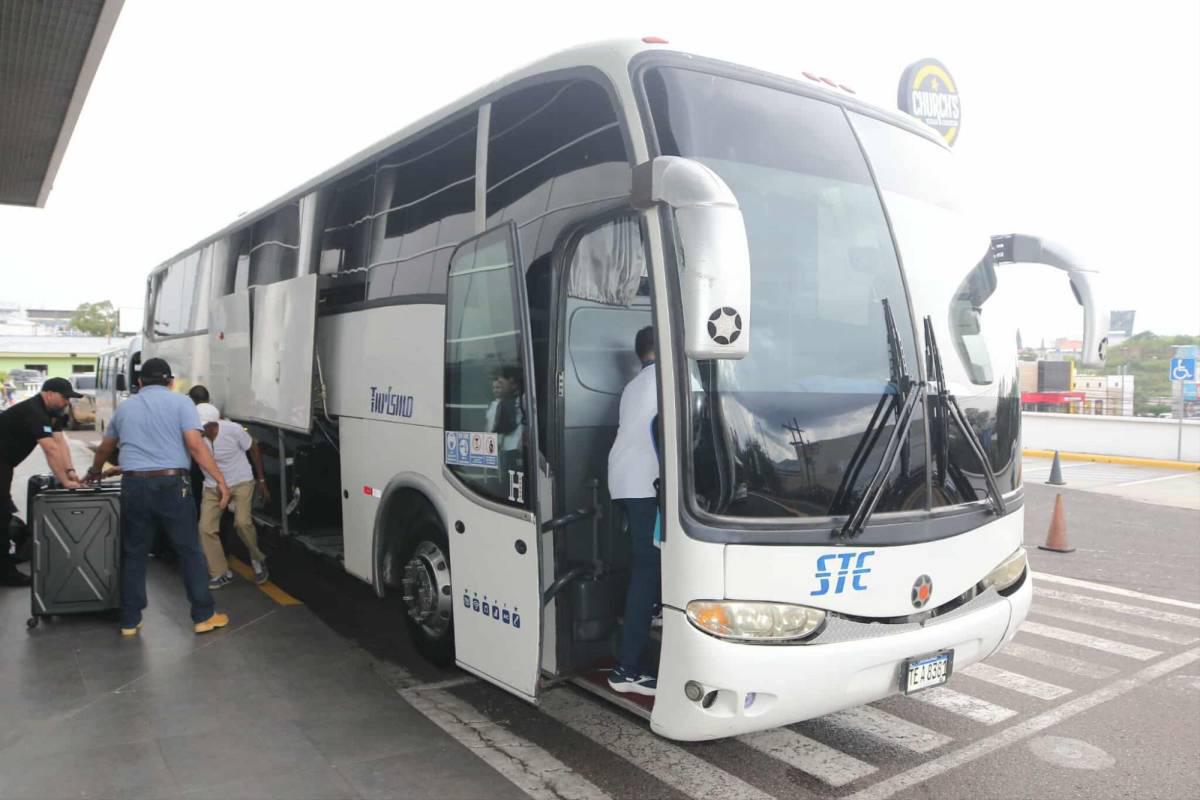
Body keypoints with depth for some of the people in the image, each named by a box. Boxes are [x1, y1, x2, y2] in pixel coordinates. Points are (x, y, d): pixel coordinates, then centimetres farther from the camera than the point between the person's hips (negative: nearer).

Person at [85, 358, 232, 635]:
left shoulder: (125, 407, 17)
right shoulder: (180, 402, 2)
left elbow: (104, 449, 32)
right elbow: (195, 445, -11)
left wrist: (94, 473, 51)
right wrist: (220, 480, -10)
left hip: (134, 484, 4)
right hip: (171, 483, -4)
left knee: (133, 554, 14)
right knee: (189, 551, 5)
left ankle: (130, 621, 20)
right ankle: (203, 616, 11)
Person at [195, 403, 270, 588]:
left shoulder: (233, 429, -23)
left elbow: (254, 449, -7)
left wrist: (262, 480, -3)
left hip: (241, 482, -3)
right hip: (213, 487, 3)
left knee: (242, 522, -20)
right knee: (206, 528, -5)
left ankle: (258, 560, 7)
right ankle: (221, 573, 11)